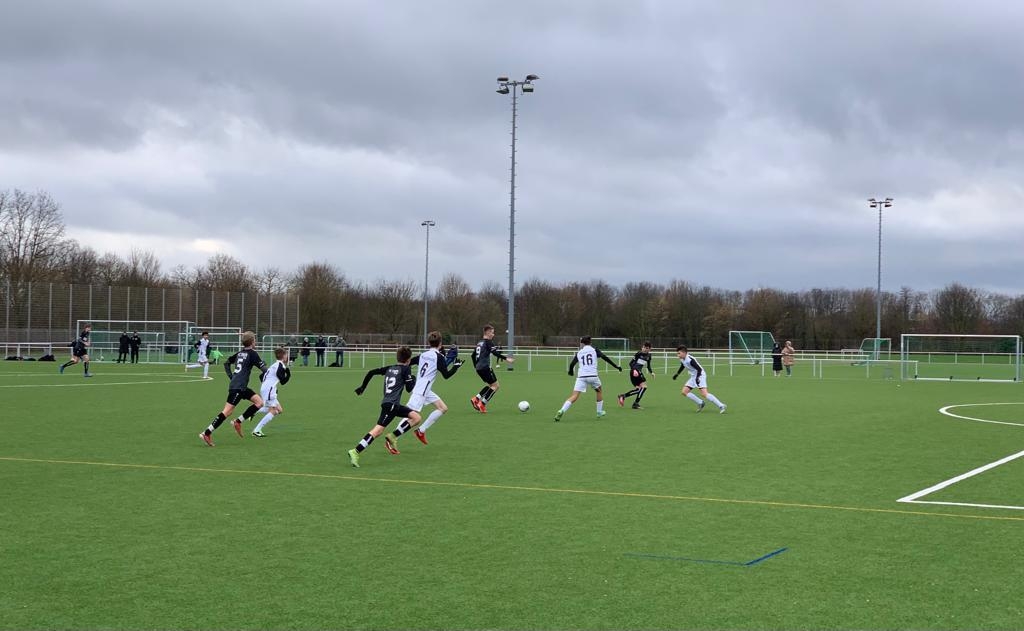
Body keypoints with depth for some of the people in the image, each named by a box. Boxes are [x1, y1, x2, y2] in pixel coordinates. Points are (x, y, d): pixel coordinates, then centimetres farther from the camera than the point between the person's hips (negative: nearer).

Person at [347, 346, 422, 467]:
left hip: (394, 405, 9)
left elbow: (371, 372, 15)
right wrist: (413, 379, 16)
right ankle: (355, 452, -22)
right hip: (390, 404, -9)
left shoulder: (389, 368, 17)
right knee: (378, 430, -15)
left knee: (416, 417, 14)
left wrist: (362, 387, 22)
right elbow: (409, 388, -4)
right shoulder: (405, 369, -3)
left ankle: (392, 437, 9)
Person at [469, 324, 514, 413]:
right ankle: (482, 404, -7)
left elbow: (473, 355, 24)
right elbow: (495, 353, -22)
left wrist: (476, 366, 32)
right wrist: (506, 358, -26)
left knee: (491, 385, 21)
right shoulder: (488, 342, -8)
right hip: (485, 368, -9)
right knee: (495, 386, -1)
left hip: (479, 368, 9)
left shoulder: (479, 342, 17)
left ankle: (476, 399, 11)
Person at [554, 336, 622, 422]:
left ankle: (561, 411, -25)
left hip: (581, 377, 0)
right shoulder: (594, 350, 8)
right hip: (593, 376, 0)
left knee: (574, 396, -7)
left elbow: (572, 364, 11)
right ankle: (600, 412, 34)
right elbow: (605, 358, 0)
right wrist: (616, 366, 5)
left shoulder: (579, 353, 12)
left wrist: (570, 372, 32)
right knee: (599, 391, 28)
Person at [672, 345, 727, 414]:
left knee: (704, 393, -22)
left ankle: (721, 406, -20)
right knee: (684, 392, 4)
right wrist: (677, 374, 34)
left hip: (700, 375, -10)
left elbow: (699, 369, -28)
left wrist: (697, 378, -40)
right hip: (693, 377, 10)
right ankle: (700, 403, 14)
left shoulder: (690, 360, -25)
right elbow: (682, 366, 28)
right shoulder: (682, 359, 4)